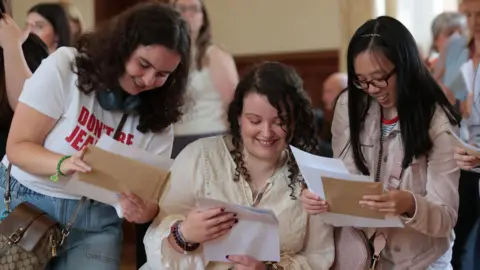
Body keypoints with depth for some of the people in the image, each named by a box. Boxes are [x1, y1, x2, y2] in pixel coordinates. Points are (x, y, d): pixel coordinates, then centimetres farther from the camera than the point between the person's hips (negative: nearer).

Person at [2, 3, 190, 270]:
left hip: (95, 222, 2)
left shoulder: (158, 117, -2)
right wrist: (63, 164, -32)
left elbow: (152, 194, -2)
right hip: (23, 204, -2)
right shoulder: (65, 67, -13)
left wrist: (143, 211, -27)